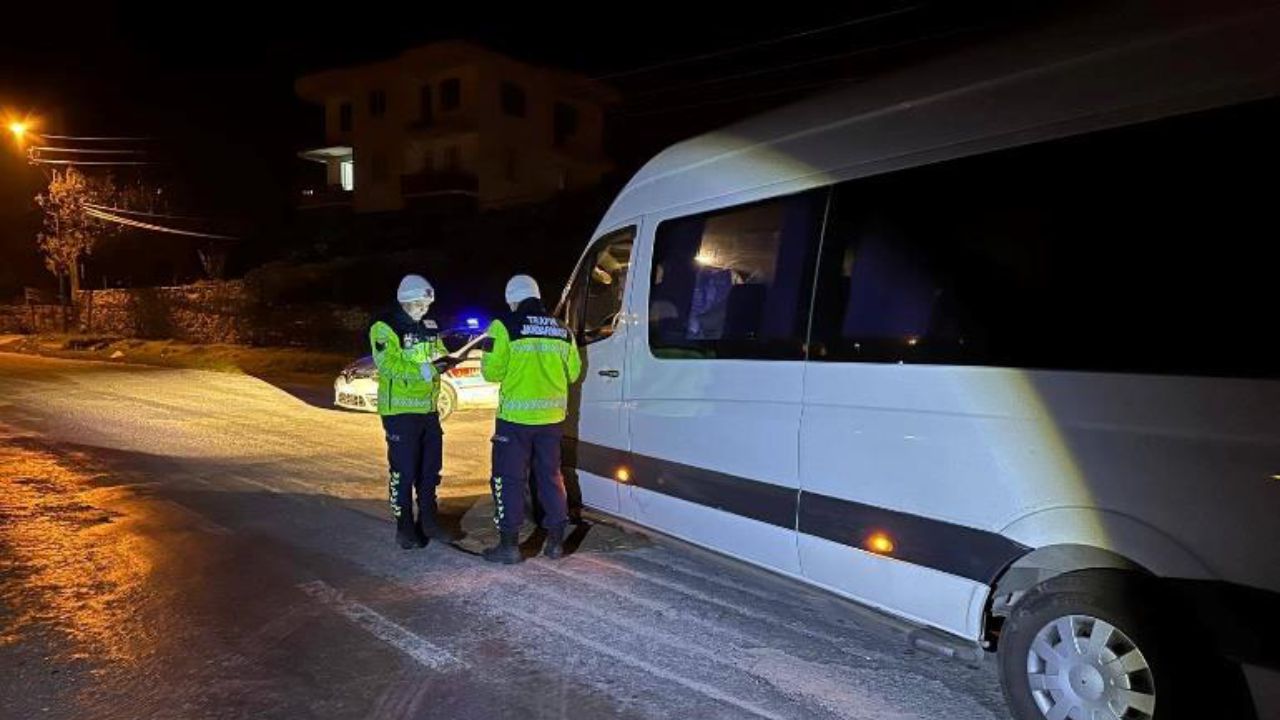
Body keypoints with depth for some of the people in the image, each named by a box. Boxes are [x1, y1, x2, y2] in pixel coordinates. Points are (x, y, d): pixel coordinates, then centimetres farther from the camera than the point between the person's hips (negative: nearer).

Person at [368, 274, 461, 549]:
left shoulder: (429, 326, 11)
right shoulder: (385, 327, -12)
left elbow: (438, 353, 18)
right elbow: (388, 365, -22)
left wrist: (445, 360, -6)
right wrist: (425, 371, -29)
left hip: (428, 408, 7)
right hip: (400, 410, -7)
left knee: (431, 467, 14)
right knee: (403, 471, 0)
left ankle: (428, 521, 27)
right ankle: (404, 527, 12)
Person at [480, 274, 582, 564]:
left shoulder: (505, 326, -9)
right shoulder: (562, 330, 7)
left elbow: (492, 371, -9)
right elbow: (573, 372, 13)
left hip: (516, 417, -5)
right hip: (551, 417, 5)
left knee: (509, 479, 6)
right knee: (550, 476, 16)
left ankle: (509, 544, 8)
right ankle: (556, 541, 21)